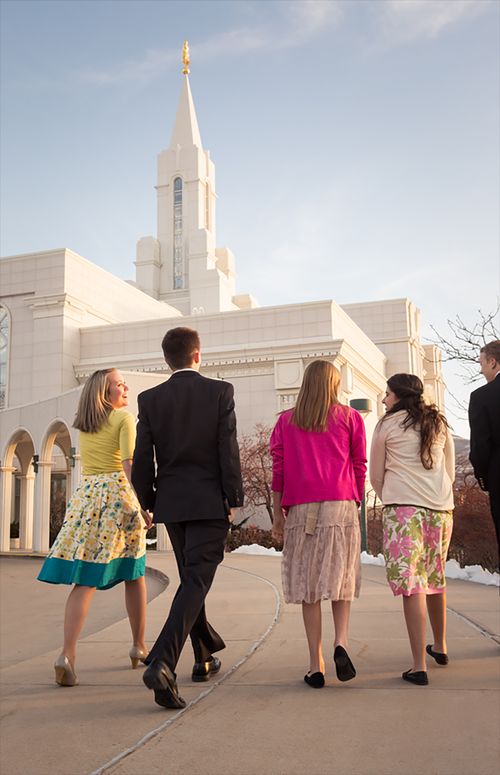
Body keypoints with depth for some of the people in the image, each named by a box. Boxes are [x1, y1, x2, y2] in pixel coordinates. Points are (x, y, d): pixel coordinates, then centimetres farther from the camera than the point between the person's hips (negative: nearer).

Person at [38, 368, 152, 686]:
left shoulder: (83, 424, 16)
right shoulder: (124, 418, -2)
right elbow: (129, 464, -14)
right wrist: (143, 504, -18)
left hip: (85, 494, 5)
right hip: (117, 494, -4)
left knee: (85, 580, -1)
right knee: (134, 574, 12)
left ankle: (67, 654, -17)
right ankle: (139, 646, 24)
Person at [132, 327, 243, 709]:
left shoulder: (150, 399, 1)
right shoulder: (220, 391, -6)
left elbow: (142, 459, 1)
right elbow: (228, 450, -10)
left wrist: (148, 502, 13)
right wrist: (234, 498, -2)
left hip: (171, 502, 4)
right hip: (209, 502, -4)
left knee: (190, 578, 19)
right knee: (196, 583, -4)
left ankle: (204, 656, 31)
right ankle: (162, 662, -20)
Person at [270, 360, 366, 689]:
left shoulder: (286, 421, 8)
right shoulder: (350, 418, 7)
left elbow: (278, 468, 5)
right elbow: (359, 466, 5)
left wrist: (277, 513, 9)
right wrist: (356, 503, 12)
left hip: (301, 508, 1)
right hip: (340, 505, -1)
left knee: (308, 584, 4)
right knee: (340, 576, 7)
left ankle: (316, 665, 3)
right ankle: (341, 641, -15)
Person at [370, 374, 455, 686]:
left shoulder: (387, 425, 3)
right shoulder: (440, 423, 15)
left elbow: (376, 477, 6)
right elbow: (451, 471, 19)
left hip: (403, 508, -5)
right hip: (441, 508, 5)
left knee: (410, 582, -7)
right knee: (435, 578, 18)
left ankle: (420, 666, -10)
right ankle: (440, 647, 34)